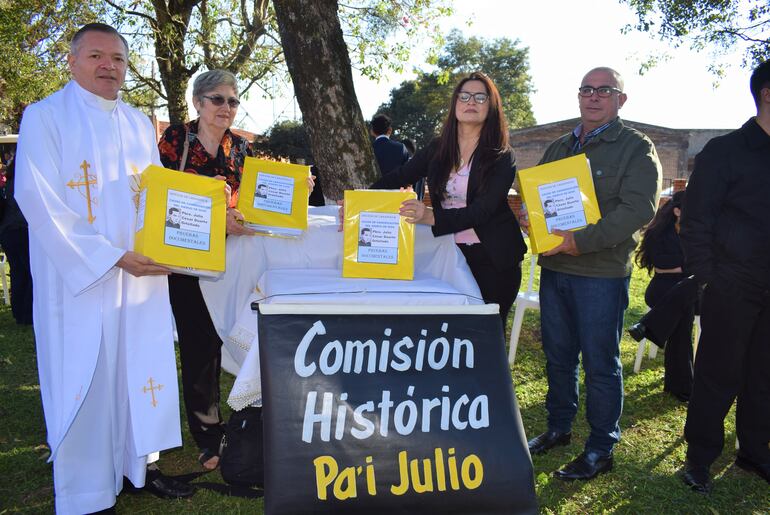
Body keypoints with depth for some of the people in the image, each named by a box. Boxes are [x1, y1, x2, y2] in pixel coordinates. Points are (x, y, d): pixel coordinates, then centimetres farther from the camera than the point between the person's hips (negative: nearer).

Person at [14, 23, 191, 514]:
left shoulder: (139, 124, 12)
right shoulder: (45, 118, -5)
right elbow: (41, 203, -14)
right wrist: (112, 257, -20)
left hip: (143, 274, 5)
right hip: (80, 279, -5)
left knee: (141, 367, 11)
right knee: (85, 379, 2)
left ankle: (139, 464, 29)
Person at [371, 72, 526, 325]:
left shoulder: (502, 157, -7)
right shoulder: (438, 149, 5)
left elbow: (484, 209, -19)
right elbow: (397, 178, 3)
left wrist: (431, 216, -34)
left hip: (493, 259, -3)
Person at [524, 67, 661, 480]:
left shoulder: (636, 148, -4)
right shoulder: (558, 148, 15)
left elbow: (637, 209, -16)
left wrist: (581, 241, -25)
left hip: (602, 272, -6)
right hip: (554, 267, 6)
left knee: (600, 363, 3)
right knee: (558, 356, 16)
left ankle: (601, 449, 16)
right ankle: (558, 427, 33)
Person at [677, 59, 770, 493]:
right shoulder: (725, 152, -6)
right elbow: (696, 222, -8)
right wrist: (709, 279, -11)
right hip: (733, 289, -5)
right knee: (719, 377, 3)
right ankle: (700, 459, 17)